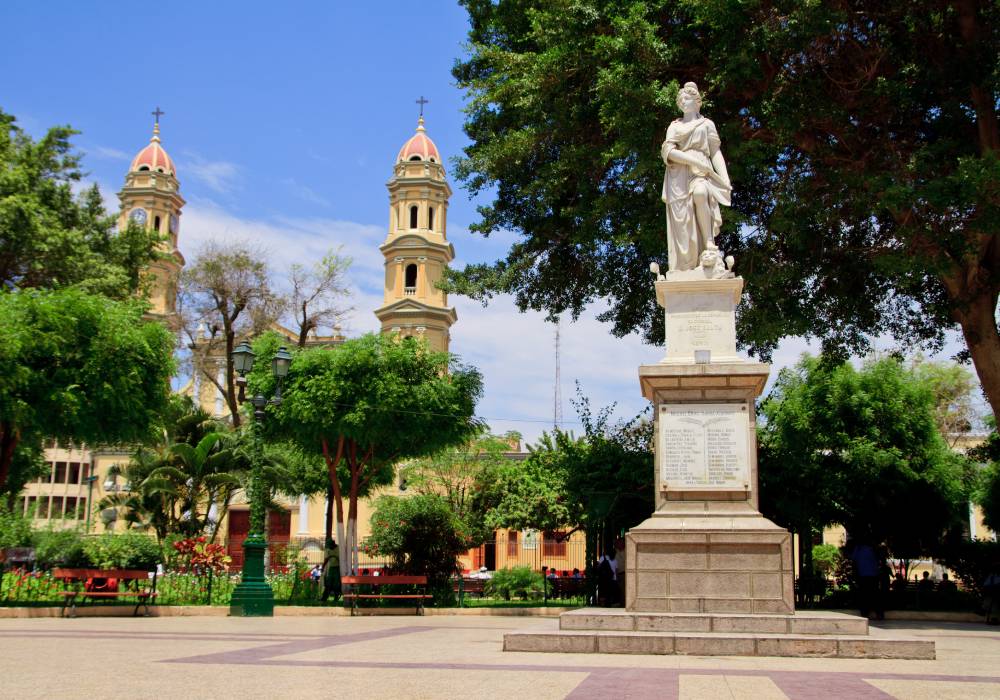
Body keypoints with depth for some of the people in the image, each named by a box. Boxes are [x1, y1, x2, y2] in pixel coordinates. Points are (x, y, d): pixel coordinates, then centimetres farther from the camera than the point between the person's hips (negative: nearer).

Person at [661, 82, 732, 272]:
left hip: (701, 173, -1)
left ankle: (709, 242, -34)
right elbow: (668, 151, 4)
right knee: (682, 222, -14)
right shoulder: (675, 125, 21)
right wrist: (694, 160, -10)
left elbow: (716, 152, 12)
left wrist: (725, 178, -2)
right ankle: (683, 271, -19)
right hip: (679, 175, 1)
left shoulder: (707, 124, 20)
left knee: (700, 193, -38)